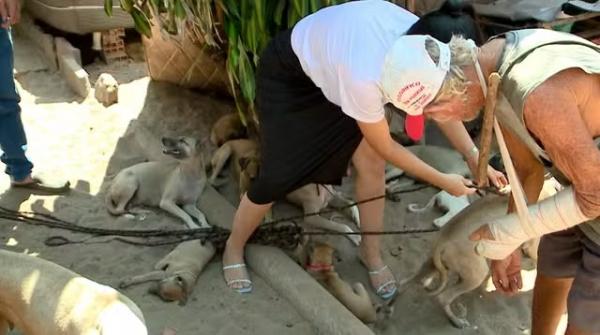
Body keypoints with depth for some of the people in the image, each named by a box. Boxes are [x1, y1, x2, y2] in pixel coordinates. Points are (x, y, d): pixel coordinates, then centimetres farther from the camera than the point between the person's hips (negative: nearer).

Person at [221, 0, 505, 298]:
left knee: (372, 164, -5)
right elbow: (386, 148, -25)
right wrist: (442, 181, -17)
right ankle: (233, 249, 21)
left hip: (334, 60, 6)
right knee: (279, 175, -5)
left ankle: (371, 253, 18)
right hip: (289, 74, -6)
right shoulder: (364, 78, -44)